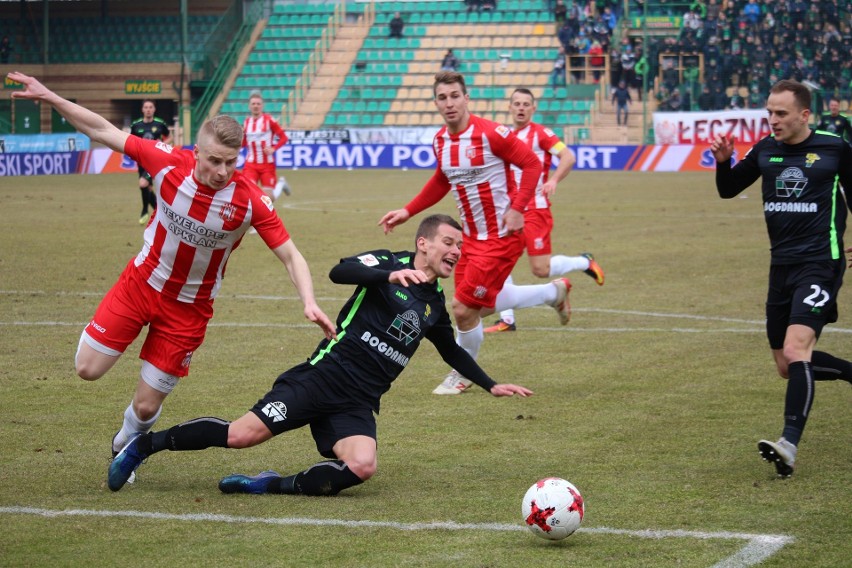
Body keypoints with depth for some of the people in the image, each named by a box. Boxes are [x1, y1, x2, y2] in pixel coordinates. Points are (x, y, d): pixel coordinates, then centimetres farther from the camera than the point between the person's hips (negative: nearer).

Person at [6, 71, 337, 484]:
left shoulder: (249, 200, -25)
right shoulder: (170, 163, -21)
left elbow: (290, 255, -19)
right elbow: (104, 132, -10)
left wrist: (309, 303, -36)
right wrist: (49, 97, -13)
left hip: (189, 307, -1)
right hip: (141, 281, 2)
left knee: (146, 406, 4)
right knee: (88, 369, -3)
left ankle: (124, 449, 39)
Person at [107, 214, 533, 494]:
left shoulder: (435, 303, 18)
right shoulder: (389, 262, -1)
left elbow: (453, 353, 36)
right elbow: (340, 272, -21)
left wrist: (491, 386, 32)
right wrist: (390, 275, -35)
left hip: (358, 404, 5)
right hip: (323, 378, -5)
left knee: (362, 467, -26)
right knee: (242, 434, -17)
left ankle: (270, 485, -12)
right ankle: (145, 444, 2)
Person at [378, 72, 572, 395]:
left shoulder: (490, 134, -20)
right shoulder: (440, 141, 2)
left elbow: (531, 164, -16)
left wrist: (517, 208, -24)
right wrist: (407, 212, 14)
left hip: (502, 236, -8)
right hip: (471, 236, 8)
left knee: (463, 309, -7)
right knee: (480, 306, 15)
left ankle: (461, 376, 19)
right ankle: (554, 292, 36)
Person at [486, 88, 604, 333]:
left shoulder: (540, 133, -8)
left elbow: (568, 156, -20)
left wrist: (554, 180, -35)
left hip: (535, 209, -6)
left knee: (541, 269, -8)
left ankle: (584, 262, 19)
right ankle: (507, 319, 6)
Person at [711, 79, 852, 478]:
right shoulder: (765, 150, 7)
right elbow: (728, 190, 16)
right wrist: (723, 162, -4)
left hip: (820, 263, -6)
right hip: (782, 265, 6)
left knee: (795, 351, -23)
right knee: (787, 367, 9)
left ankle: (790, 445, -27)